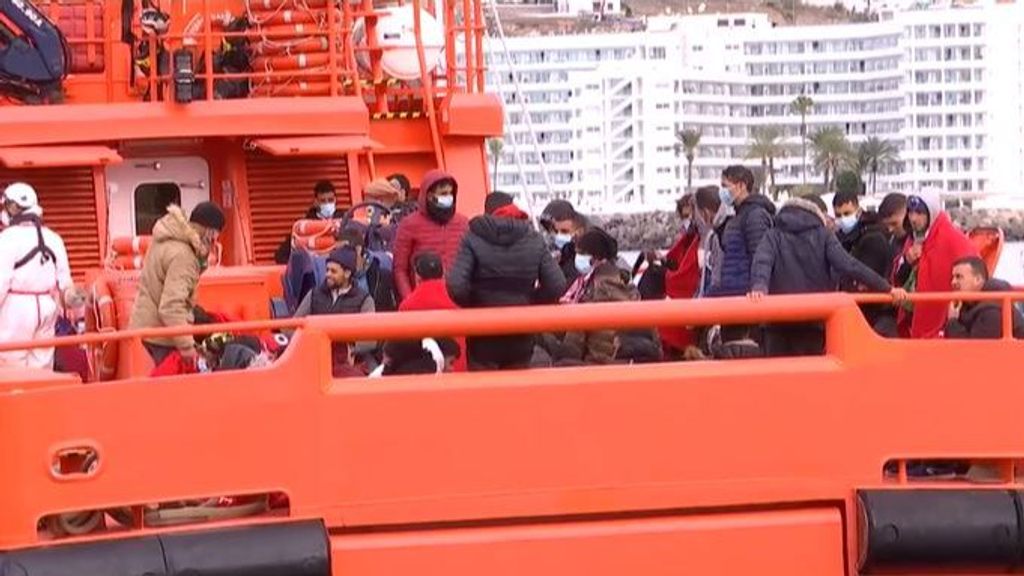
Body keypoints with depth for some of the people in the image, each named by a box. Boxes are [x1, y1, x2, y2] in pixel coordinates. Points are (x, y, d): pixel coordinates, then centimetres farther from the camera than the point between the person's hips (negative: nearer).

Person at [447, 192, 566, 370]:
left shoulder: (473, 238, -8)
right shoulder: (534, 240, 1)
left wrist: (472, 305, -1)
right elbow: (557, 286, -6)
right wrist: (531, 302, 9)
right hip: (521, 337, 3)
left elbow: (456, 286, -19)